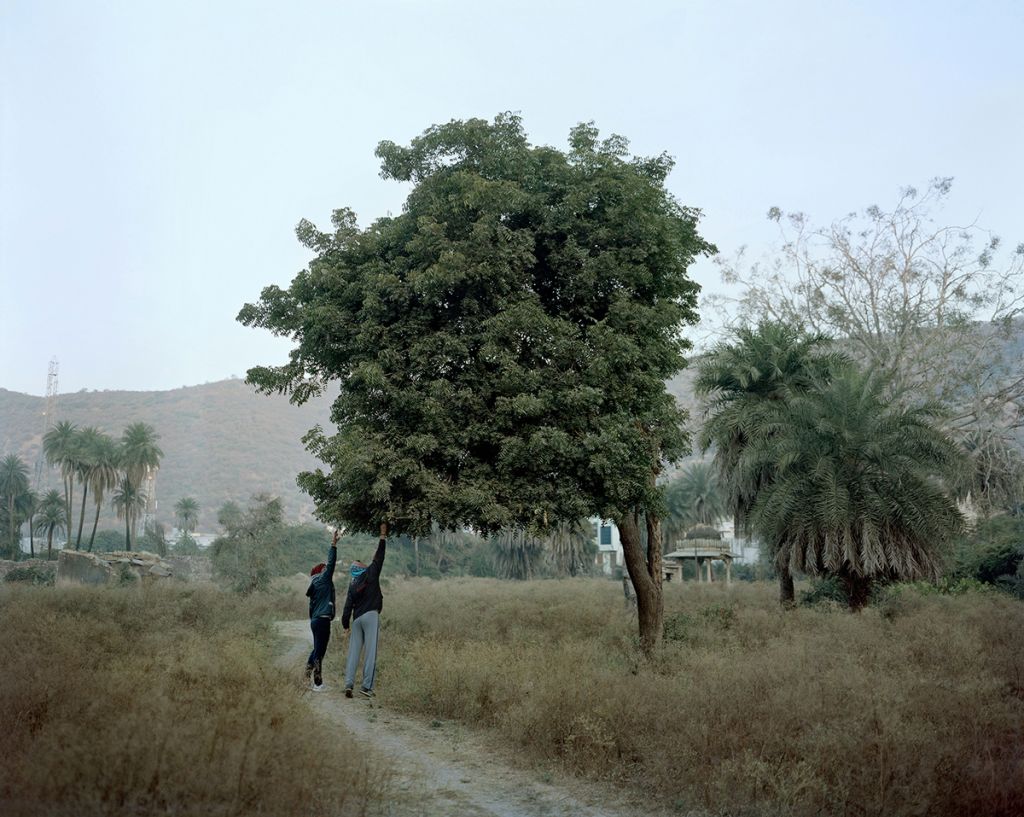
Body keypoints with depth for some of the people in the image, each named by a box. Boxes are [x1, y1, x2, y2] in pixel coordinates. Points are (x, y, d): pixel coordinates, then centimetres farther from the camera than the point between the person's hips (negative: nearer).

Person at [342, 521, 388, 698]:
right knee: (371, 652, -7)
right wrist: (383, 535, 12)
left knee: (354, 651, 5)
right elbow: (379, 557, 4)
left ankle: (349, 684, -5)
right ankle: (367, 686, -12)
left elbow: (347, 607, 11)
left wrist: (345, 626, 13)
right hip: (370, 616, -5)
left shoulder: (352, 586, 15)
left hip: (357, 619, 5)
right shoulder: (370, 574, 2)